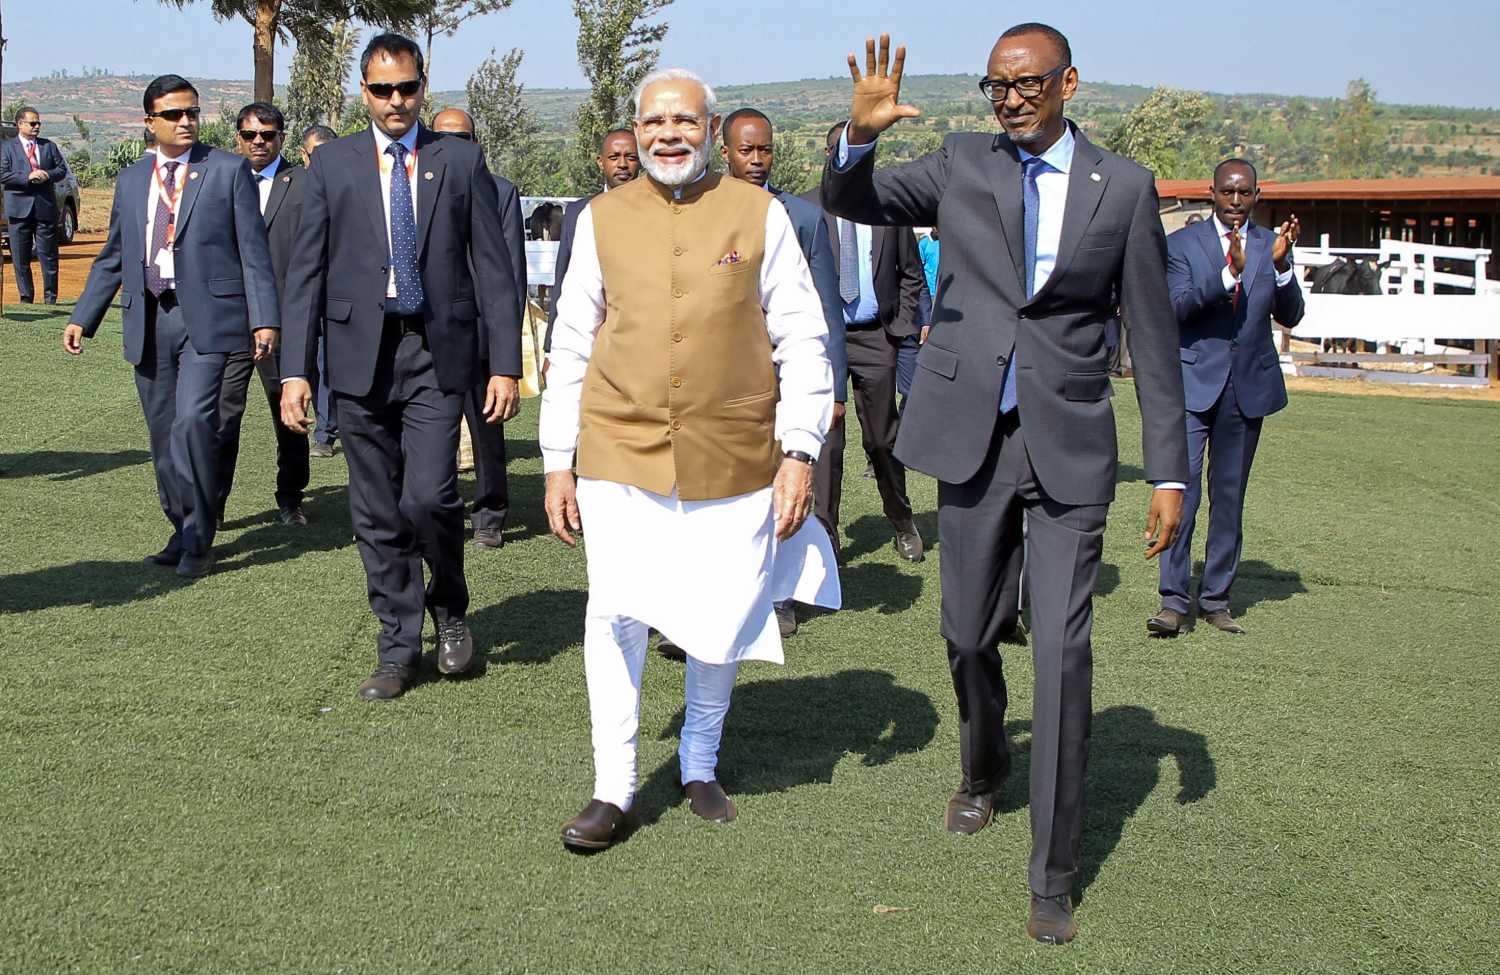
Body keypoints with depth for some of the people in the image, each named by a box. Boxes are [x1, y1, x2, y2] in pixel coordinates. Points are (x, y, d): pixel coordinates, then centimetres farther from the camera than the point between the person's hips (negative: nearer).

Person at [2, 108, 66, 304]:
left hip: (46, 208, 1)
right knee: (20, 258, 2)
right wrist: (28, 177, -16)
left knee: (48, 255, 1)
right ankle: (26, 298, 10)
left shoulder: (49, 146, 12)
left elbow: (62, 169, 11)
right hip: (19, 209, -1)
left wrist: (47, 175, -9)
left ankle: (50, 297, 8)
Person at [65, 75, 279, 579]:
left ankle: (199, 540, -7)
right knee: (164, 435, 9)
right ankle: (184, 533, 22)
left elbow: (253, 250, -1)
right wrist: (82, 317, 14)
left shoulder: (229, 170, 3)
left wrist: (264, 319, -9)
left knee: (193, 421, -18)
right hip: (148, 320, 5)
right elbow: (113, 256, 20)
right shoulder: (130, 179, 15)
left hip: (206, 316, -5)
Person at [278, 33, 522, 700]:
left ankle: (449, 607, 16)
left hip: (436, 352, -1)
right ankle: (398, 650, 19)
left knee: (429, 496, -14)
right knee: (376, 514, 6)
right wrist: (295, 370, -3)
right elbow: (306, 272, 5)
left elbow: (492, 266, 4)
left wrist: (505, 364, -3)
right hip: (361, 354, 2)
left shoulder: (461, 161, 5)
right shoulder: (332, 164, 7)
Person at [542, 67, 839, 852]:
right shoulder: (602, 219, 6)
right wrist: (558, 463, 7)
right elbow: (570, 346, 9)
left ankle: (700, 766, 31)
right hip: (620, 456, 0)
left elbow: (803, 343, 3)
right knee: (612, 617, -6)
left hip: (733, 463, 0)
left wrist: (800, 451, -3)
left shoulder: (759, 215, 2)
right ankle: (613, 792, 6)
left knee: (720, 624, 9)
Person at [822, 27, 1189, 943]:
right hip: (973, 439, 2)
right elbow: (847, 200, 5)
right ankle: (983, 769, 46)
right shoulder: (962, 165, 5)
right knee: (970, 636, 14)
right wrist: (862, 133, -17)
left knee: (1063, 655, -6)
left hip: (1070, 450, -2)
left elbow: (1154, 336, 2)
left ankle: (1054, 878, 5)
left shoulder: (1124, 187, 1)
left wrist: (1170, 472, 0)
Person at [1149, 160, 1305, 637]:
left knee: (1230, 495, 9)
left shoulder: (1271, 244, 8)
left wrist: (1281, 264, -16)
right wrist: (1229, 272, -27)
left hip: (1248, 385, 3)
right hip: (1195, 383, -3)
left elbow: (1290, 316, 1)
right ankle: (1174, 600, -7)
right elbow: (1178, 306, -14)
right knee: (1182, 488, -11)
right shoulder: (1183, 243, 0)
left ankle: (1215, 599, 17)